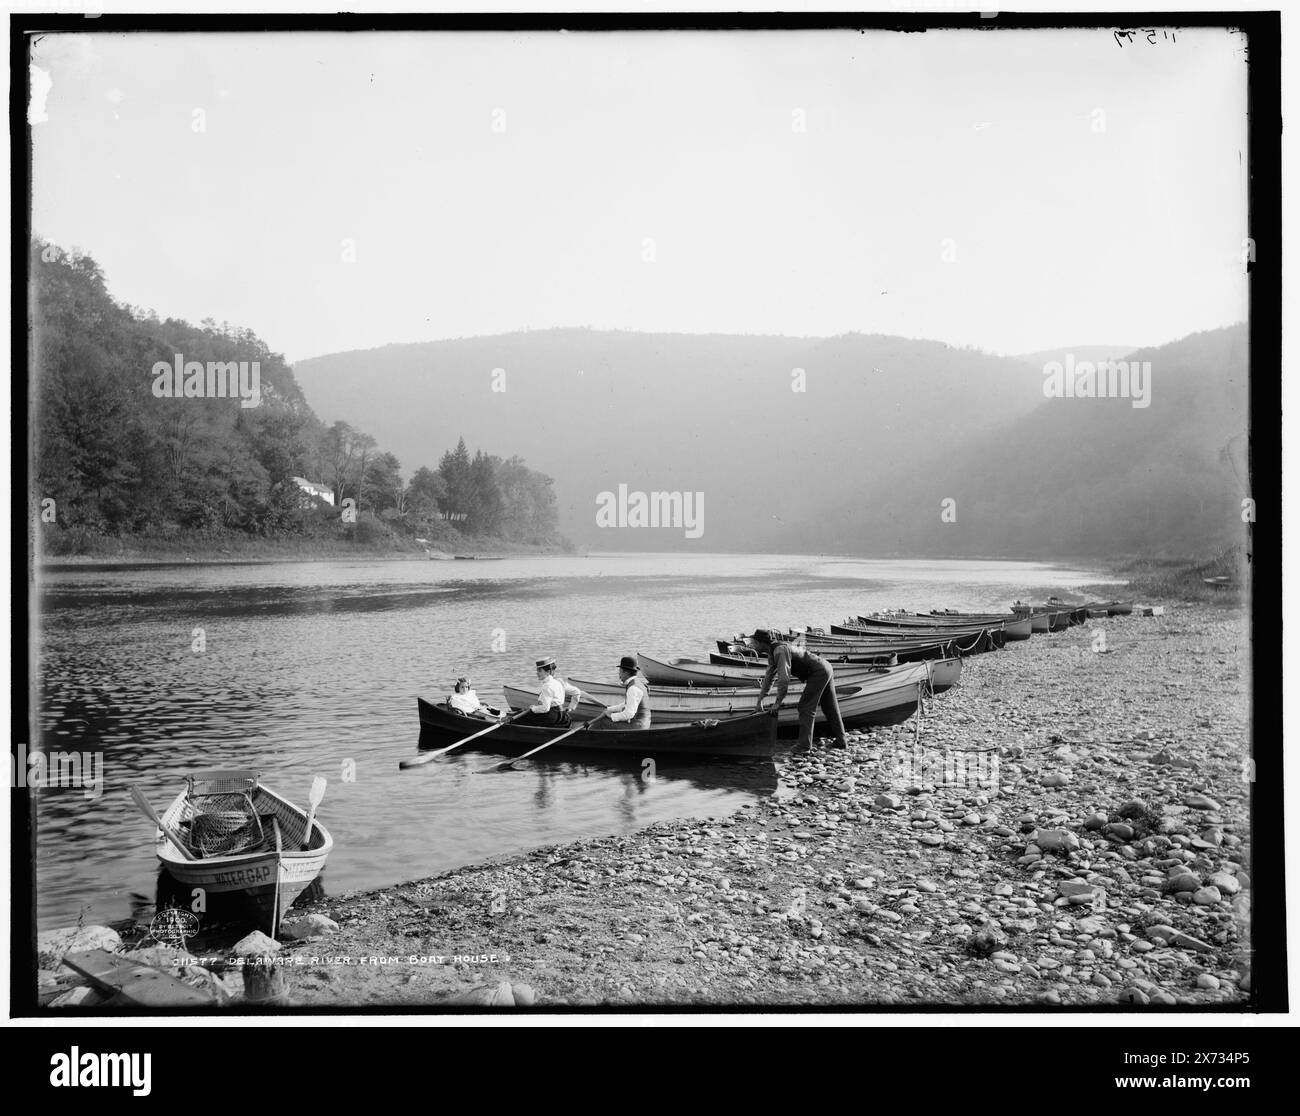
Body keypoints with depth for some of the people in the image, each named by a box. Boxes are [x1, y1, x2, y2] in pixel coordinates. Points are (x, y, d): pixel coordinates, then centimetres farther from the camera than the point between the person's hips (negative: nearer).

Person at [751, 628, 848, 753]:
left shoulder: (780, 650, -23)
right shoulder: (773, 652, 9)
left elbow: (784, 678, -27)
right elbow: (769, 676, 17)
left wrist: (778, 703, -19)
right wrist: (760, 700, 17)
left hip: (818, 672, -10)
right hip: (825, 669, 10)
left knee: (806, 707, -8)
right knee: (830, 708, 16)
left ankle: (804, 745, -8)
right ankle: (840, 741, 25)